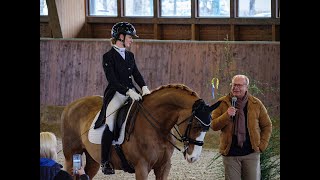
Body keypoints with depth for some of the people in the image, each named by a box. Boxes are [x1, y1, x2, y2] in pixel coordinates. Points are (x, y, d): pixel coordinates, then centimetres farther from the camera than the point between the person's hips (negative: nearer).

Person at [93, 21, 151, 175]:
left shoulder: (130, 55, 18)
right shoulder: (108, 57, -4)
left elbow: (136, 74, 12)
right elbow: (112, 80, -14)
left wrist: (144, 87, -8)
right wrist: (128, 91, -23)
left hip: (132, 92, 7)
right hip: (116, 94, -7)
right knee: (110, 125, -23)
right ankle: (105, 162, -14)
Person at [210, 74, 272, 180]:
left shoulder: (256, 104, 3)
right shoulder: (222, 103, 1)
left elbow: (267, 126, 11)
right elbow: (213, 126, -4)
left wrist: (262, 145, 0)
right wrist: (227, 116, -20)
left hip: (251, 153, 1)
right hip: (230, 153, 0)